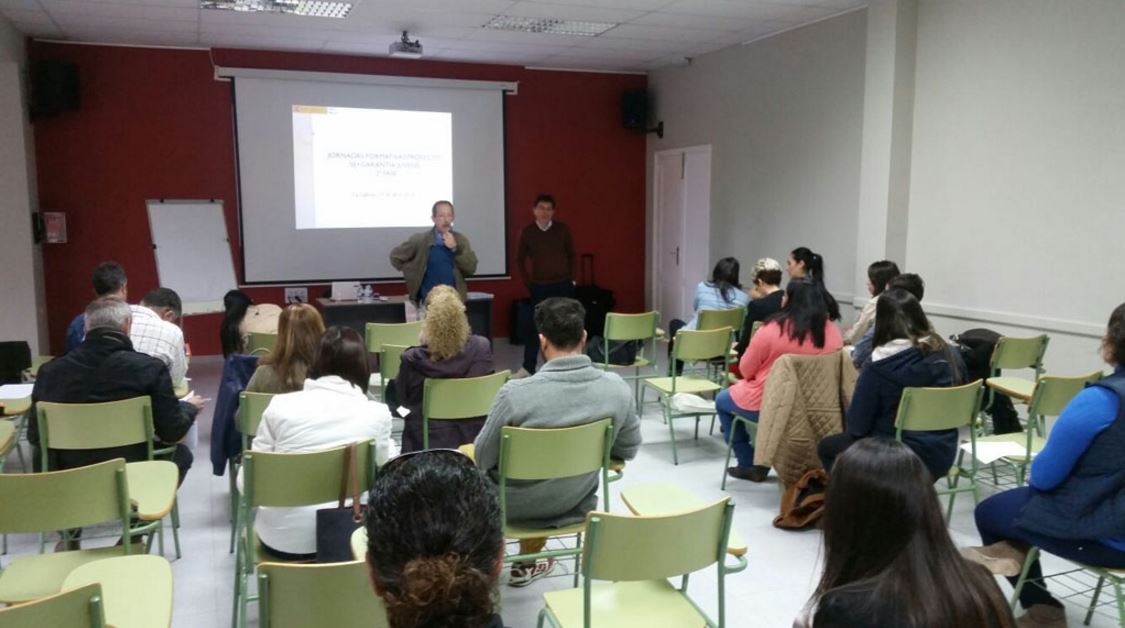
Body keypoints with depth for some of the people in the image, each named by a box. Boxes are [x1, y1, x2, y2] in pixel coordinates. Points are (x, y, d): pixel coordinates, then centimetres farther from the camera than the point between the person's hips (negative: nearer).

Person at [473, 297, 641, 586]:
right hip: (577, 501, 4)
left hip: (517, 504, -3)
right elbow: (628, 450, -4)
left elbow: (483, 458, -15)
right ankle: (529, 561, 44)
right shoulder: (617, 388, -19)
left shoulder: (515, 393, -30)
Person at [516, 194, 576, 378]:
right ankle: (528, 367, 7)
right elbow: (520, 259, 9)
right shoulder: (527, 232, -2)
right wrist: (527, 282, 5)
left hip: (563, 286, 0)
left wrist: (571, 278, 6)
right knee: (534, 326, 0)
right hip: (539, 287, 0)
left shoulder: (563, 230, -2)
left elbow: (572, 255, 9)